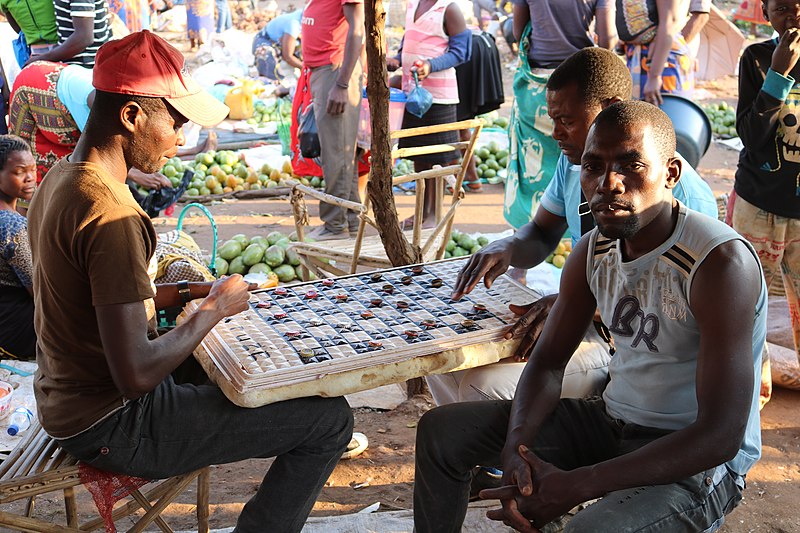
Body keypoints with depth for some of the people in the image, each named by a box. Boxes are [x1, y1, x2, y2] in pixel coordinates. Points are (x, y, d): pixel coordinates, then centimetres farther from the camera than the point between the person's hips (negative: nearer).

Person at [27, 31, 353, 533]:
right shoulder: (113, 217, -28)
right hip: (112, 428, -10)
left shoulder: (61, 178, 4)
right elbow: (137, 375, -30)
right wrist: (214, 308, -16)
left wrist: (177, 295, 3)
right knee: (330, 417, -7)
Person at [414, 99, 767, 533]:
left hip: (698, 460, -7)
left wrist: (575, 487, -31)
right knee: (442, 431, 5)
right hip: (612, 422, 7)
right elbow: (548, 363, 5)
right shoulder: (593, 250, -2)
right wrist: (515, 449, -16)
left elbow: (721, 438, -27)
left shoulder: (721, 262, -24)